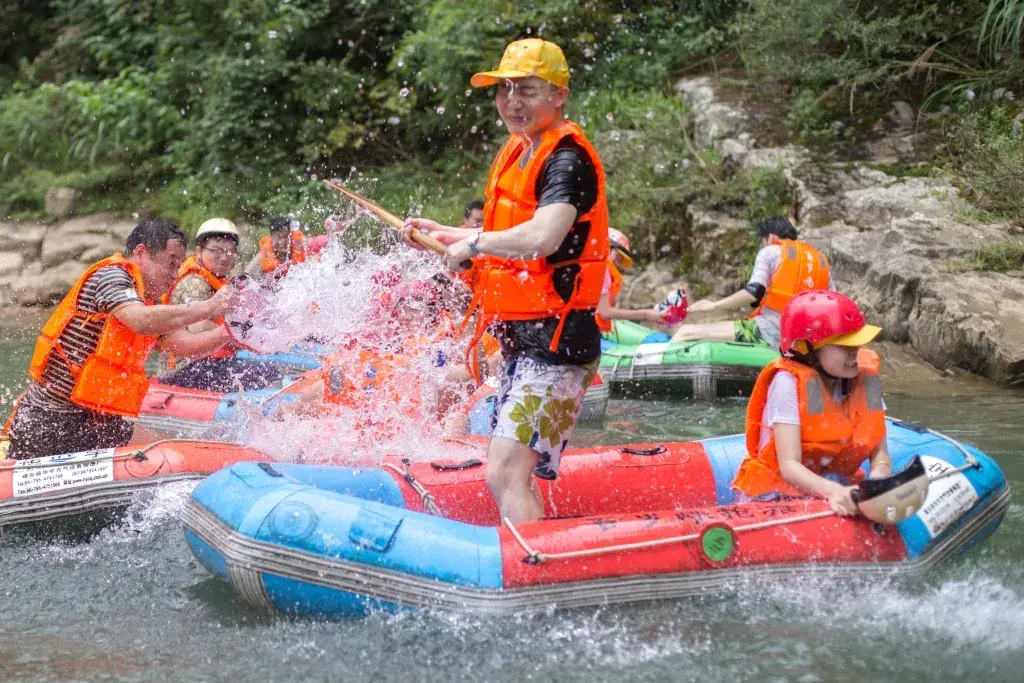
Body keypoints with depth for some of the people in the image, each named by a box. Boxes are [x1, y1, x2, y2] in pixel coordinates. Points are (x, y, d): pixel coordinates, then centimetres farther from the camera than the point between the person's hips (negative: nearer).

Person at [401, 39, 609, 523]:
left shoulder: (567, 158, -15)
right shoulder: (518, 154, 16)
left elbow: (541, 238, -32)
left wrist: (473, 245, -17)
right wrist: (445, 236, 17)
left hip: (555, 342, -11)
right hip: (522, 341, 11)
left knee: (508, 474, -17)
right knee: (502, 473, 17)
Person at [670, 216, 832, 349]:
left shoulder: (770, 251, 5)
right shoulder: (821, 259, 21)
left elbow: (753, 293, -10)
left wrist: (714, 305, -1)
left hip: (769, 334, -7)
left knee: (685, 332, -4)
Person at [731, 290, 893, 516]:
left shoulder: (864, 377, 1)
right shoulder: (789, 382, -16)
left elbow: (880, 453, 0)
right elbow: (789, 466, -24)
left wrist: (878, 479, -24)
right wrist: (833, 491, -43)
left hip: (838, 489, 6)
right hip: (778, 493, -6)